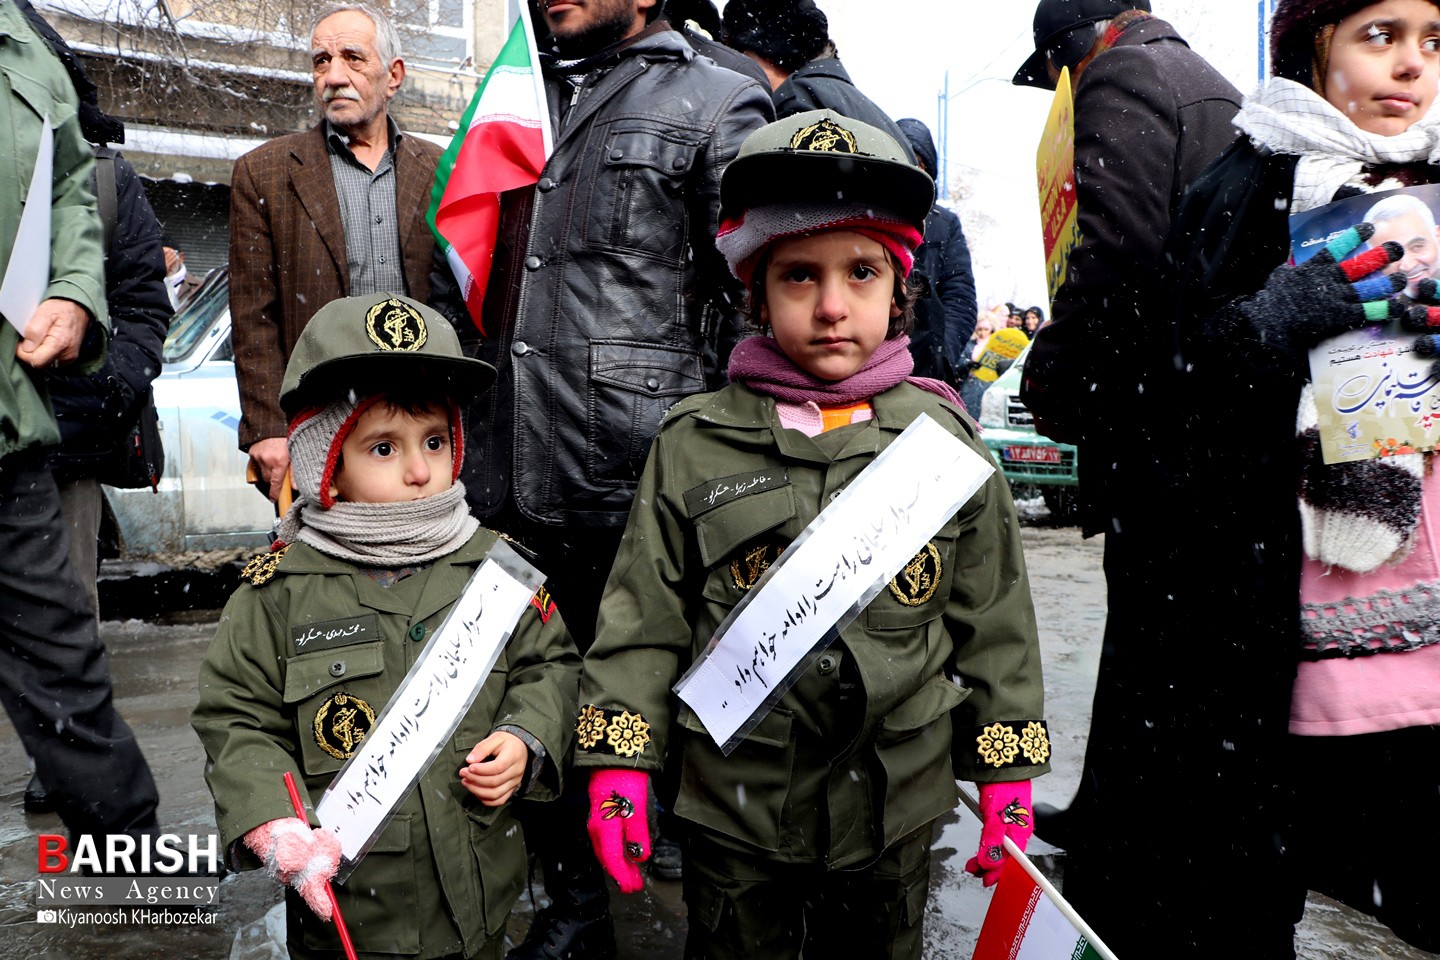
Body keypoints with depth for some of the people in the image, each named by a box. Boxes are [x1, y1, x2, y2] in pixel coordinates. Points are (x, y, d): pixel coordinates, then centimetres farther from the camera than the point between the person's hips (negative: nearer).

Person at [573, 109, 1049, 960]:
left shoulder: (942, 439, -5)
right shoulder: (693, 444, -7)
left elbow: (994, 623, 1)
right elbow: (644, 618, -4)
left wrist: (1009, 779, 3)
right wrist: (618, 767, -6)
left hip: (899, 807, 1)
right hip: (734, 804, 0)